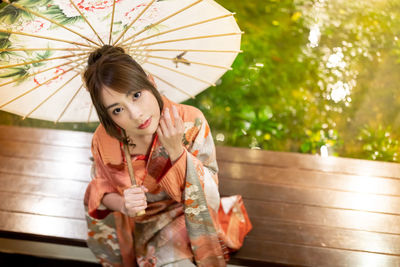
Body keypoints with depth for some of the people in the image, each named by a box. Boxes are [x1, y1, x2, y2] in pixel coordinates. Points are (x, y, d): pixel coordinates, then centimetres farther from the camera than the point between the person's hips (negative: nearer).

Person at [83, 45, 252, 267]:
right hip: (135, 220, 3)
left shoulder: (191, 122, -25)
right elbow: (102, 187, 0)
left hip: (184, 218, -3)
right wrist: (122, 204, -24)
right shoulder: (103, 141, -20)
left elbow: (209, 199, -22)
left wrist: (176, 150, -35)